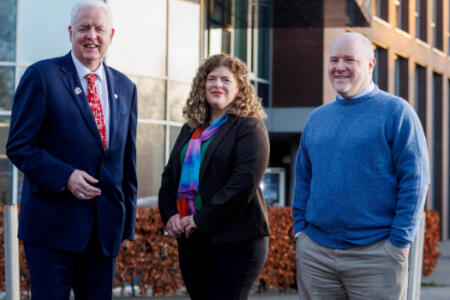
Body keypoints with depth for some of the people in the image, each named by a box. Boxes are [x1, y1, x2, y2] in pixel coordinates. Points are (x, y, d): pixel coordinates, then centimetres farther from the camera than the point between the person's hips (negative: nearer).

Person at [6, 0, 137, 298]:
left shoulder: (125, 88, 13)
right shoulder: (42, 76, -3)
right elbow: (19, 146, -6)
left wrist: (128, 223, 14)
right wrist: (64, 176, -20)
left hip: (105, 229, 5)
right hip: (53, 224, -5)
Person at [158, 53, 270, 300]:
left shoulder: (249, 127, -4)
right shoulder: (190, 129, 17)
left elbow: (244, 183, -15)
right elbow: (170, 176, 17)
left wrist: (201, 220, -17)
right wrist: (170, 214, -2)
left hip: (234, 242, -7)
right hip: (191, 241, 7)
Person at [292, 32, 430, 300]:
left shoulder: (396, 111, -2)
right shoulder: (317, 118, 14)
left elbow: (415, 179, -7)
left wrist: (400, 240, -11)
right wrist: (300, 229, 8)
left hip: (375, 254, -5)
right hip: (315, 252, 5)